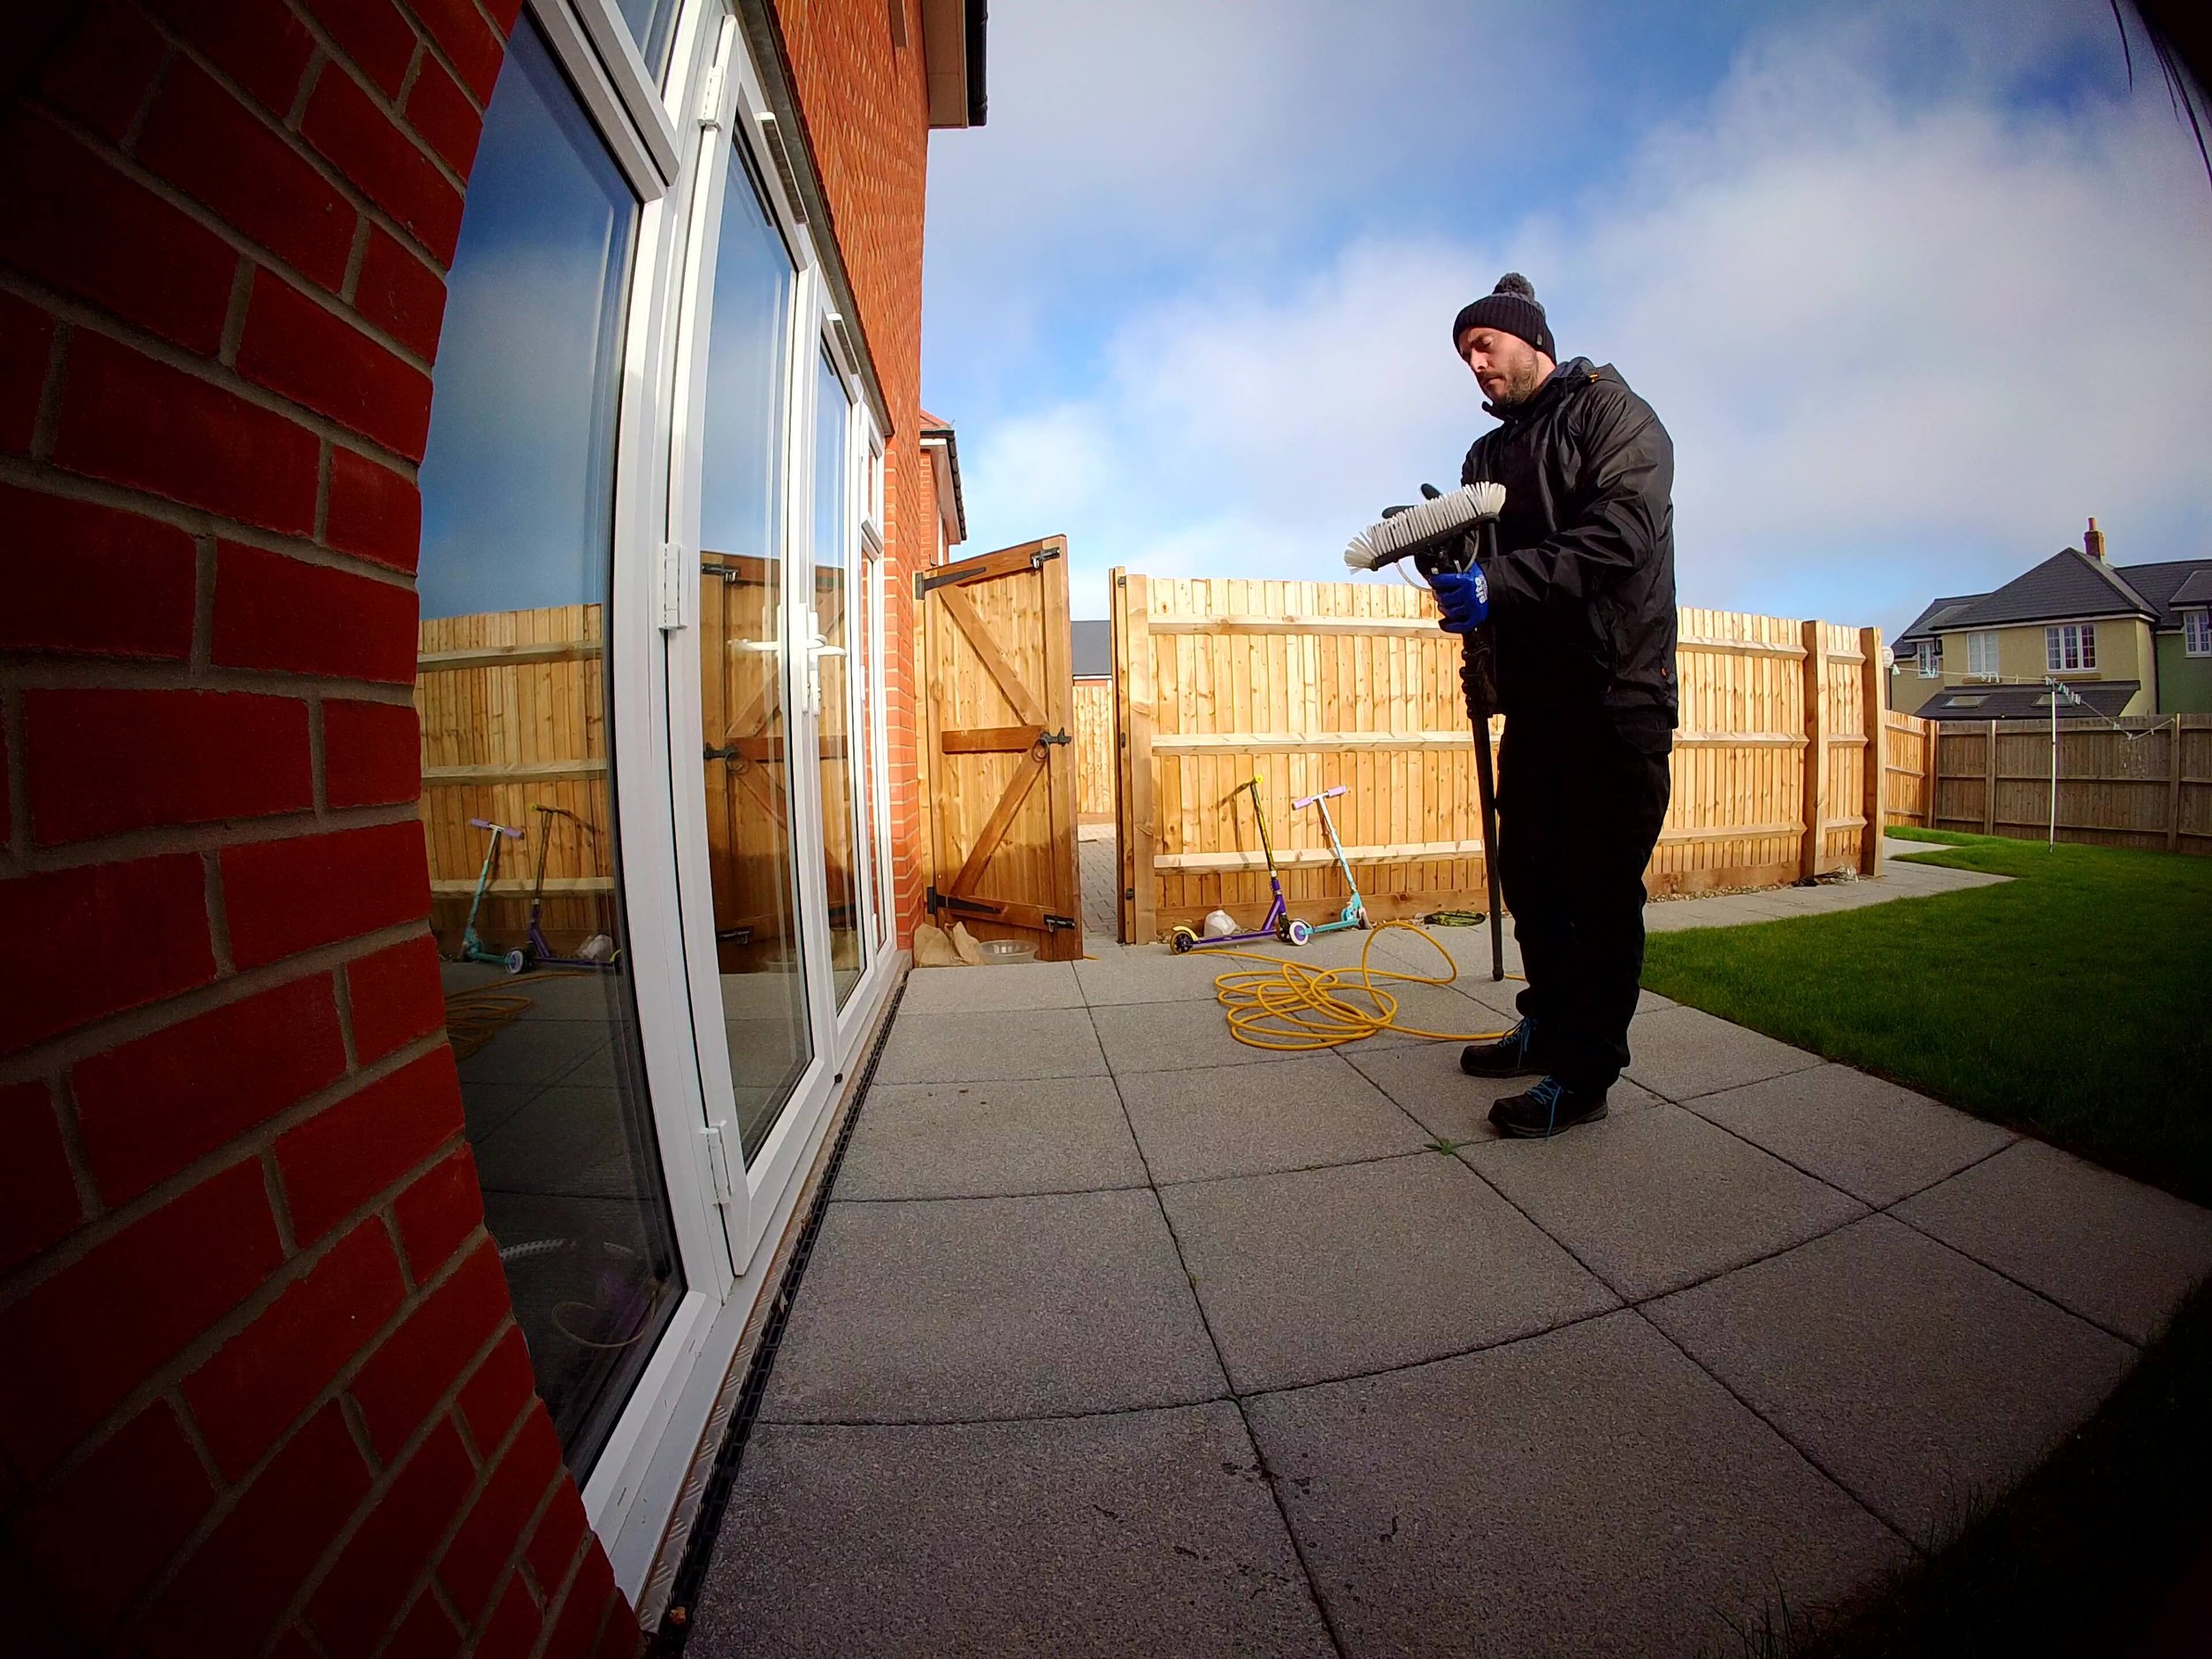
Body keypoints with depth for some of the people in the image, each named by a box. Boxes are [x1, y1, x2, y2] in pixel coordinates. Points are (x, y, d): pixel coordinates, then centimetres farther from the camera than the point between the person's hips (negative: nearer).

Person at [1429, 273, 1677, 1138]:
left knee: (1600, 887, -3)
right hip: (1532, 699, 7)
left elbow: (1619, 533, -16)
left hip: (1615, 694, -6)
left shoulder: (1612, 412, 1)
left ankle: (1585, 1073, 6)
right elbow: (1482, 565, 14)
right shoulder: (1487, 456, 21)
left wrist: (1499, 583, -26)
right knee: (1528, 874, 10)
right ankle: (1548, 1026, 27)